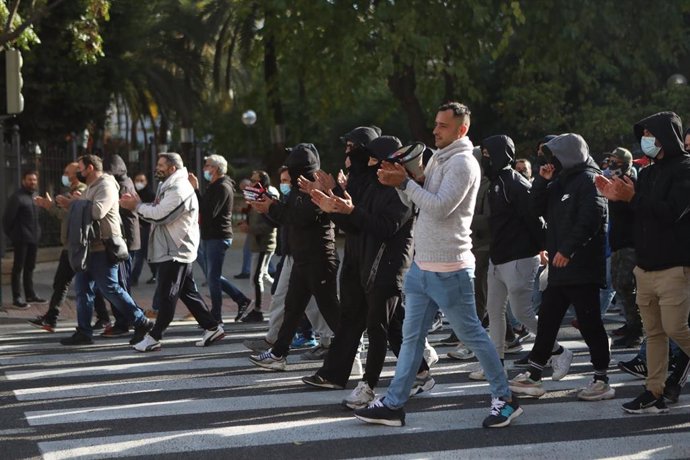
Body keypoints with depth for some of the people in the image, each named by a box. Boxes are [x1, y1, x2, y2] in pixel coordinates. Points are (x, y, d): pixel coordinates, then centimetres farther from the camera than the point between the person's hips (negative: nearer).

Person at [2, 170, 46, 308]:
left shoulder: (35, 196, 13)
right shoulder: (17, 197, -13)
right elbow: (7, 217, -12)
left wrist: (37, 232, 9)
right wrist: (11, 234, -5)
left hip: (33, 238, 8)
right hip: (21, 238, -8)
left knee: (30, 267, 15)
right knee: (18, 267, -3)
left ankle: (30, 294, 24)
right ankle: (17, 298, 0)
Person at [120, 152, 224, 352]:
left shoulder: (179, 190, -18)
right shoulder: (170, 187, 18)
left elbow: (160, 215, -23)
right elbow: (158, 213, 14)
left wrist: (137, 206, -10)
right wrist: (137, 204, -1)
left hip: (175, 252, -11)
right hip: (173, 250, 11)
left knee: (166, 295, -5)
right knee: (188, 292, 12)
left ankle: (154, 337, -2)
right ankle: (212, 327, 15)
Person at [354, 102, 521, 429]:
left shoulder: (463, 163, -13)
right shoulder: (438, 159, 14)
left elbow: (440, 207, -22)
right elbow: (416, 202, 15)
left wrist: (405, 182, -18)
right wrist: (400, 182, -3)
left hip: (449, 269, -9)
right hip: (423, 264, 9)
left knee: (472, 334, 0)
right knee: (411, 336, 9)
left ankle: (504, 399, 11)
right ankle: (393, 404, 13)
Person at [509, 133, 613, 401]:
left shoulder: (589, 180, -10)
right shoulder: (560, 182, 17)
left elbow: (590, 218, -21)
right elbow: (537, 209, 16)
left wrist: (568, 249, -26)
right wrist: (542, 181, 3)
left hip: (583, 267, -9)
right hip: (560, 268, 9)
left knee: (589, 322, -4)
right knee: (547, 319, 11)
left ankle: (602, 381, 4)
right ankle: (533, 377, 18)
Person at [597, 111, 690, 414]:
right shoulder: (648, 173, 17)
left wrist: (632, 197, -16)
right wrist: (616, 197, 1)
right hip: (645, 267, 8)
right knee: (653, 332, 7)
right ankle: (654, 394, 8)